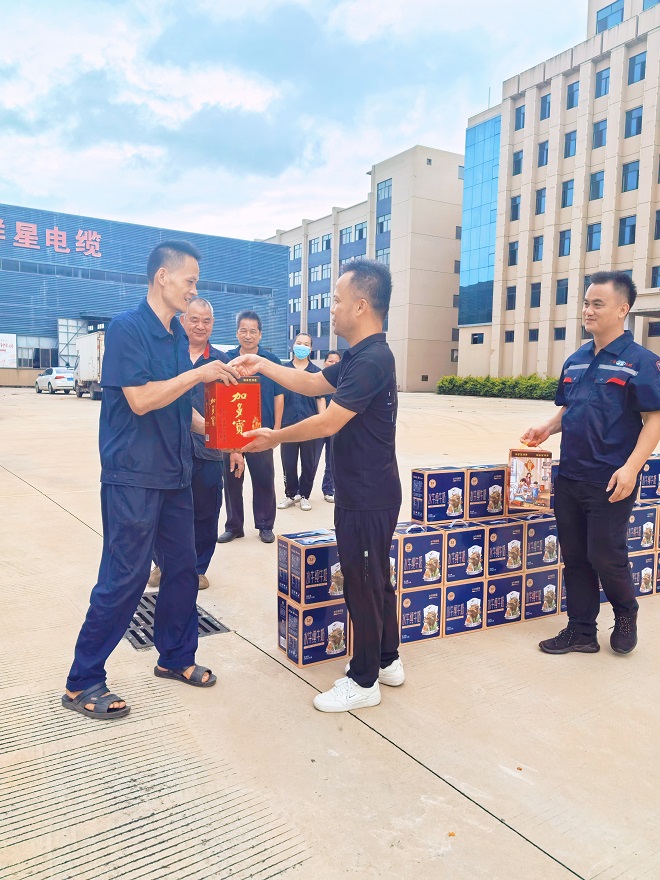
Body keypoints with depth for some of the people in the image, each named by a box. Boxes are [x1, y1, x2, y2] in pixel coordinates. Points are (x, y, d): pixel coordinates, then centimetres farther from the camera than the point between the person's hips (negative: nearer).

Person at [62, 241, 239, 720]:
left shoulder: (179, 337, 12)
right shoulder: (126, 327, -11)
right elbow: (140, 399, -21)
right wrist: (199, 373, -17)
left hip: (174, 475, 8)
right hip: (133, 477, -8)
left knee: (183, 569, 14)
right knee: (123, 581, -2)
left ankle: (176, 657, 32)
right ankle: (82, 684, 14)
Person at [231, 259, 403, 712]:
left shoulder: (372, 360, -22)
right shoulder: (359, 357, 10)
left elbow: (328, 422, -23)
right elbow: (313, 383, 20)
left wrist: (276, 437, -10)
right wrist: (264, 366, 13)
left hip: (366, 496, -10)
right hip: (368, 491, 10)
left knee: (362, 585, 2)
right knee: (376, 579, 19)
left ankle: (363, 681, 17)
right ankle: (388, 661, 34)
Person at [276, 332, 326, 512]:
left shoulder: (316, 372, 3)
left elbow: (321, 399, 3)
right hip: (288, 424, 0)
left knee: (309, 463, 7)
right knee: (288, 463, 8)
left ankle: (304, 495, 23)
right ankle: (291, 494, 25)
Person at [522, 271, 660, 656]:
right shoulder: (575, 361, 11)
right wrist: (547, 429, 0)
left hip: (610, 482, -6)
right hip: (570, 477, 7)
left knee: (605, 556, 2)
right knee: (574, 556, 11)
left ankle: (627, 613, 32)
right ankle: (582, 631, 25)